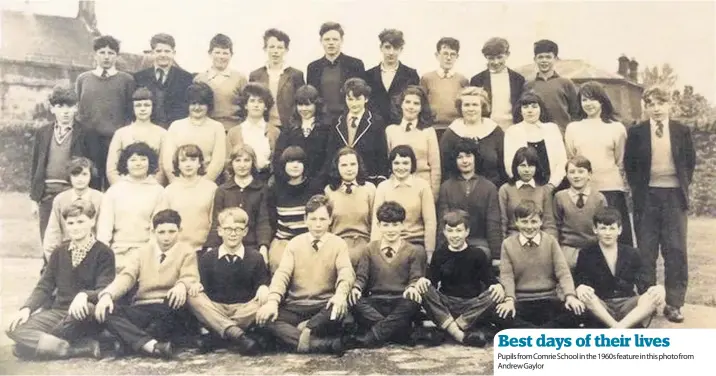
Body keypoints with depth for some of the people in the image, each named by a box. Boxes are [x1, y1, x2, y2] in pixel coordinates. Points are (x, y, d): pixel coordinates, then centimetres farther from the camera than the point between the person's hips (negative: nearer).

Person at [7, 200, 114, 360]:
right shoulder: (59, 253, 14)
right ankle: (83, 347, -27)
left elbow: (104, 291, -13)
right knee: (15, 329, -21)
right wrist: (26, 308, -9)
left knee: (85, 307, -40)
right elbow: (44, 287, 10)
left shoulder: (103, 253, -3)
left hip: (84, 317, -5)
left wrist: (84, 295, -35)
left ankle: (37, 343, -15)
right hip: (57, 312, 5)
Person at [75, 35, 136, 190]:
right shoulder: (83, 79, 13)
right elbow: (78, 109, 17)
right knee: (90, 184, 3)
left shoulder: (126, 79, 6)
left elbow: (131, 111, 4)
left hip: (116, 139, -2)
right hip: (88, 139, 2)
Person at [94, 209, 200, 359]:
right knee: (104, 311, -24)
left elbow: (190, 278, -9)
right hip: (141, 309, 3)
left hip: (169, 310, -3)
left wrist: (182, 285, -35)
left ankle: (132, 340, -28)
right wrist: (107, 294, -20)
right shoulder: (142, 252, 16)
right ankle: (150, 344, -41)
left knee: (181, 294, -36)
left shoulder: (187, 252, 8)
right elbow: (126, 276, 2)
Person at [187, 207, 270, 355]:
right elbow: (204, 287, 7)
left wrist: (263, 288, -19)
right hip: (215, 310, 1)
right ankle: (235, 333, -45)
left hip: (244, 311, -1)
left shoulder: (255, 258, 8)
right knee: (193, 298, -28)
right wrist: (197, 286, -16)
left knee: (266, 299, -29)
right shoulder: (207, 258, 10)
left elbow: (263, 282, 4)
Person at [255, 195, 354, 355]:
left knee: (340, 310, -35)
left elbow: (346, 271, -13)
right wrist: (272, 301, -23)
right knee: (267, 317, -27)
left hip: (324, 306, -2)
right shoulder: (295, 243, 8)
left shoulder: (338, 244, 4)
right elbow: (282, 273, -4)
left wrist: (341, 294, -37)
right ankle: (325, 343, -31)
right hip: (295, 307, 2)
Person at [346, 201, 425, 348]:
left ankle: (369, 338, -33)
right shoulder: (370, 249, 16)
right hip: (375, 303, 1)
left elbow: (416, 278, 3)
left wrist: (412, 288, -22)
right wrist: (356, 288, -16)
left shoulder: (413, 251, 13)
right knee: (354, 302, -31)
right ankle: (405, 332, -32)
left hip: (401, 303, -1)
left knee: (412, 303, -36)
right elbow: (361, 276, 8)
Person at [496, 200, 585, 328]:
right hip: (521, 302, -1)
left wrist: (570, 296, -19)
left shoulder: (551, 241, 8)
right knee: (502, 316, -35)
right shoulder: (508, 244, 7)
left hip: (548, 299, 2)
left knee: (576, 313, -30)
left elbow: (563, 272, 0)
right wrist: (509, 300, -20)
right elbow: (506, 276, 0)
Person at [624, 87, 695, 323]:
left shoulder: (682, 131, 4)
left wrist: (684, 185, 4)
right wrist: (637, 189, 1)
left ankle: (674, 303, 10)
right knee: (646, 251, 4)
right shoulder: (636, 133, 0)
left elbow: (690, 161, 11)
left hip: (674, 195, 1)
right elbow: (629, 164, 6)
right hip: (647, 195, -1)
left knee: (676, 250, 1)